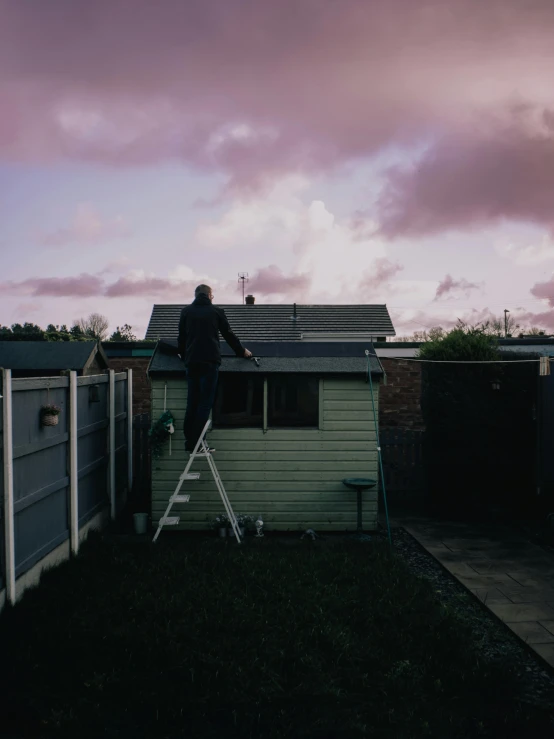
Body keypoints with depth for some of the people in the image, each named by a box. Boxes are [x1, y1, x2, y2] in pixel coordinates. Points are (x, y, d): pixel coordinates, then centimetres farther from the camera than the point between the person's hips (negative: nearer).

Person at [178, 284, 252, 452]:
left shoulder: (186, 311, 12)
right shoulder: (216, 311, 7)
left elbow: (181, 337, 16)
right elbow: (229, 335, 14)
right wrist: (242, 351, 27)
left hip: (191, 361, 3)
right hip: (210, 361, -3)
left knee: (192, 402, 8)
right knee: (205, 402, -3)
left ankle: (189, 441, 6)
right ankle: (196, 442, -7)